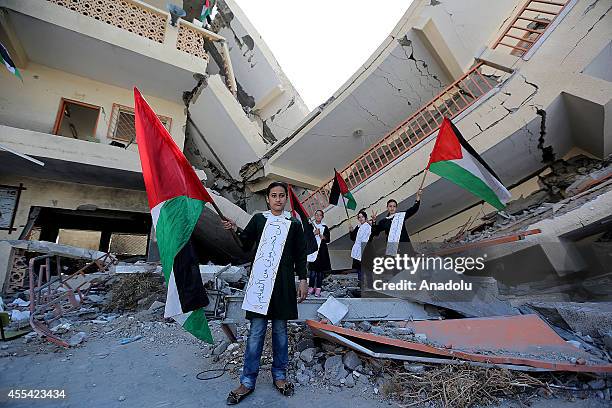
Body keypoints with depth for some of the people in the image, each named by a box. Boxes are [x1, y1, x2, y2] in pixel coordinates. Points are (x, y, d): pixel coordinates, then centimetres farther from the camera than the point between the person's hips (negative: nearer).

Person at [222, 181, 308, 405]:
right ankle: (248, 381, 18)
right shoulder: (258, 219, 7)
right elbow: (246, 246, 7)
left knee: (281, 330, 11)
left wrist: (303, 280, 3)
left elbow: (300, 255, 8)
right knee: (256, 331, 3)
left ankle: (279, 375, 28)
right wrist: (235, 230, -9)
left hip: (284, 283, 1)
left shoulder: (294, 223, 7)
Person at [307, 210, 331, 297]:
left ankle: (318, 288, 8)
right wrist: (314, 233, -14)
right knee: (313, 269, -6)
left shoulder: (325, 227, 9)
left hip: (322, 250, 1)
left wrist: (320, 235, -10)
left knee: (320, 270, 1)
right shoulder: (310, 226, 5)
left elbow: (327, 239, 4)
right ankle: (311, 287, 5)